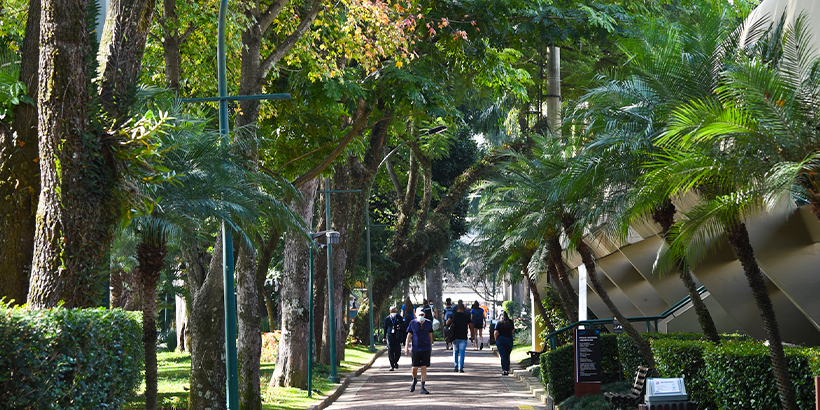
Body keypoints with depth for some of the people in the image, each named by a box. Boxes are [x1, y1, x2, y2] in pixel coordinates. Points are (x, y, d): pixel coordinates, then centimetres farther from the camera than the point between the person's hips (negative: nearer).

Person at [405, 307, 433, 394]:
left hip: (426, 349, 1)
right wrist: (406, 347, 0)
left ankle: (422, 388, 3)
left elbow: (430, 335, 13)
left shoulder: (429, 323, 3)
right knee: (415, 368, 1)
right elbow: (409, 335, 4)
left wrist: (431, 347, 15)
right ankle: (414, 380, 33)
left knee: (424, 368, -2)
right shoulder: (413, 323, -2)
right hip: (416, 349, -1)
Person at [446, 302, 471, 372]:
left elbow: (447, 322, -7)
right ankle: (460, 368, -6)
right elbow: (471, 326, 2)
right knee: (462, 353, 0)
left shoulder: (454, 315, 0)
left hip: (455, 337, 2)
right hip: (463, 337, -2)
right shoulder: (466, 316, -2)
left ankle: (455, 367, 13)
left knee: (455, 352, 14)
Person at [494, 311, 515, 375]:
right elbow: (513, 330, 14)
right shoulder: (510, 322, 2)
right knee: (507, 355, 15)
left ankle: (504, 370, -10)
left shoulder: (499, 323, -4)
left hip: (500, 339, -2)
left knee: (502, 356, -1)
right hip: (509, 340, 2)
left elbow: (496, 332, -9)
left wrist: (496, 340, 4)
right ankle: (507, 370, 17)